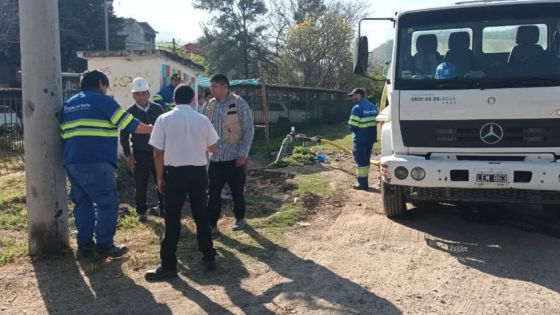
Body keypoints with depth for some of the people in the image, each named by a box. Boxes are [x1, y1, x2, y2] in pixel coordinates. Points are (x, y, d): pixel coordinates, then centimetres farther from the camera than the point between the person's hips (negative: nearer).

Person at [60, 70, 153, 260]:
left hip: (72, 162, 8)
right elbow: (129, 123, -6)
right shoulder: (102, 100, -2)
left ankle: (84, 245, 15)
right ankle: (104, 246, 1)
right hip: (96, 162, -8)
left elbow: (63, 133, 22)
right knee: (108, 203, 0)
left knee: (82, 203, 13)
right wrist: (152, 129, 6)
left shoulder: (68, 104, 20)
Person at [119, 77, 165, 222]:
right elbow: (124, 135, 1)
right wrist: (127, 154, -5)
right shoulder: (130, 112, -3)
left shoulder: (157, 109, 2)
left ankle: (163, 209, 21)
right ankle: (141, 212, 18)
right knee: (140, 185, 4)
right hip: (140, 154, -1)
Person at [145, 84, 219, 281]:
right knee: (201, 215, 14)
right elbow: (213, 148, 10)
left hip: (175, 172, -2)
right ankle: (209, 257, 23)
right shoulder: (202, 120, 1)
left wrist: (160, 177, 5)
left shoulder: (164, 119, -5)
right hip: (198, 171, 2)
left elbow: (158, 152, -4)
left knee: (172, 219, 2)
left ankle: (168, 266, 5)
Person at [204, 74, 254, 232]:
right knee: (213, 192, 5)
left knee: (237, 191, 10)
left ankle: (240, 218, 29)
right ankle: (212, 224, 14)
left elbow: (249, 129, -9)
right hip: (215, 158, 4)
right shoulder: (210, 105, 6)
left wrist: (243, 153, -14)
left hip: (234, 157, -4)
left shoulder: (239, 103, -9)